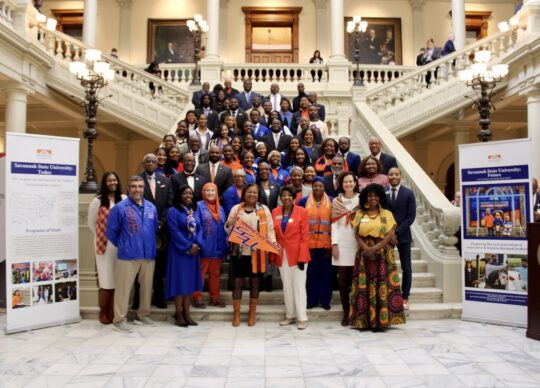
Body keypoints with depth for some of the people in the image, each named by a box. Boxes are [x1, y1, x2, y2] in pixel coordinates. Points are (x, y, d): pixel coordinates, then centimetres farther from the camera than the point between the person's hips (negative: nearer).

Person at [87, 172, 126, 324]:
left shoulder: (124, 199, 2)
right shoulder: (97, 201, -1)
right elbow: (91, 223, 7)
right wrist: (102, 236, 11)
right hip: (104, 245, -2)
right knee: (106, 280, 4)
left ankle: (113, 312, 19)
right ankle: (103, 312, 20)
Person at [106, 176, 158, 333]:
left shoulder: (151, 207, 7)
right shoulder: (120, 207, -7)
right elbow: (111, 231, -1)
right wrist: (123, 245, 8)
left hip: (148, 254, 5)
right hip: (127, 255, -5)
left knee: (147, 286, 13)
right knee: (123, 288, 0)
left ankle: (143, 315, 29)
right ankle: (119, 320, 12)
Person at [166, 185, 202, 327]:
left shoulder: (194, 211, 13)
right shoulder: (173, 211, -7)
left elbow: (199, 229, 7)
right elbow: (174, 231, -14)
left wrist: (197, 244, -10)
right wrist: (187, 247, -16)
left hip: (193, 250, 6)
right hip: (179, 251, -6)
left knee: (190, 281, 7)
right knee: (179, 281, -3)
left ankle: (186, 313, 13)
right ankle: (178, 314, 6)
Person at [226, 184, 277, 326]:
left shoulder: (264, 209, 3)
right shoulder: (236, 209, 6)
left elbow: (270, 229, 2)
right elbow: (228, 230, 9)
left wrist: (273, 242, -15)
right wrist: (229, 225, -14)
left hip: (257, 252, 0)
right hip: (239, 251, 0)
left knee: (255, 282, 8)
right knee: (238, 282, 3)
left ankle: (252, 312, 22)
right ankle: (236, 313, 15)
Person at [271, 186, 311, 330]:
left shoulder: (302, 212, -7)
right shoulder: (275, 212, 5)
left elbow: (305, 236, -9)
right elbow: (273, 235, 8)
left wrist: (302, 257, -15)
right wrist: (273, 255, 5)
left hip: (297, 254, -4)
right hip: (282, 255, 4)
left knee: (299, 286, -1)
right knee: (287, 287, 12)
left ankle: (302, 318, 8)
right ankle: (290, 316, 23)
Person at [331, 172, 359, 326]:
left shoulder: (361, 200, 5)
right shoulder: (336, 201, 9)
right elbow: (334, 224, 5)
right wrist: (334, 244, -2)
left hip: (357, 243, -1)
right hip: (341, 243, 1)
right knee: (343, 279, 3)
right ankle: (346, 311, 13)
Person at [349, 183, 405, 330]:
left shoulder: (387, 214, 5)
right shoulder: (359, 214, 9)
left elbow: (390, 235, -4)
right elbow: (357, 234, 2)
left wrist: (374, 248, -16)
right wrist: (366, 248, -15)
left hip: (383, 254, -1)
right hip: (364, 254, 1)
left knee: (382, 285, -3)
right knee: (364, 285, 0)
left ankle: (380, 320, 4)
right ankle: (364, 320, 6)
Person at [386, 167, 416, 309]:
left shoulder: (408, 193, -1)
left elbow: (411, 216, -5)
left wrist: (397, 231, -13)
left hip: (403, 235, 0)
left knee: (406, 268, 6)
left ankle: (405, 297, 16)